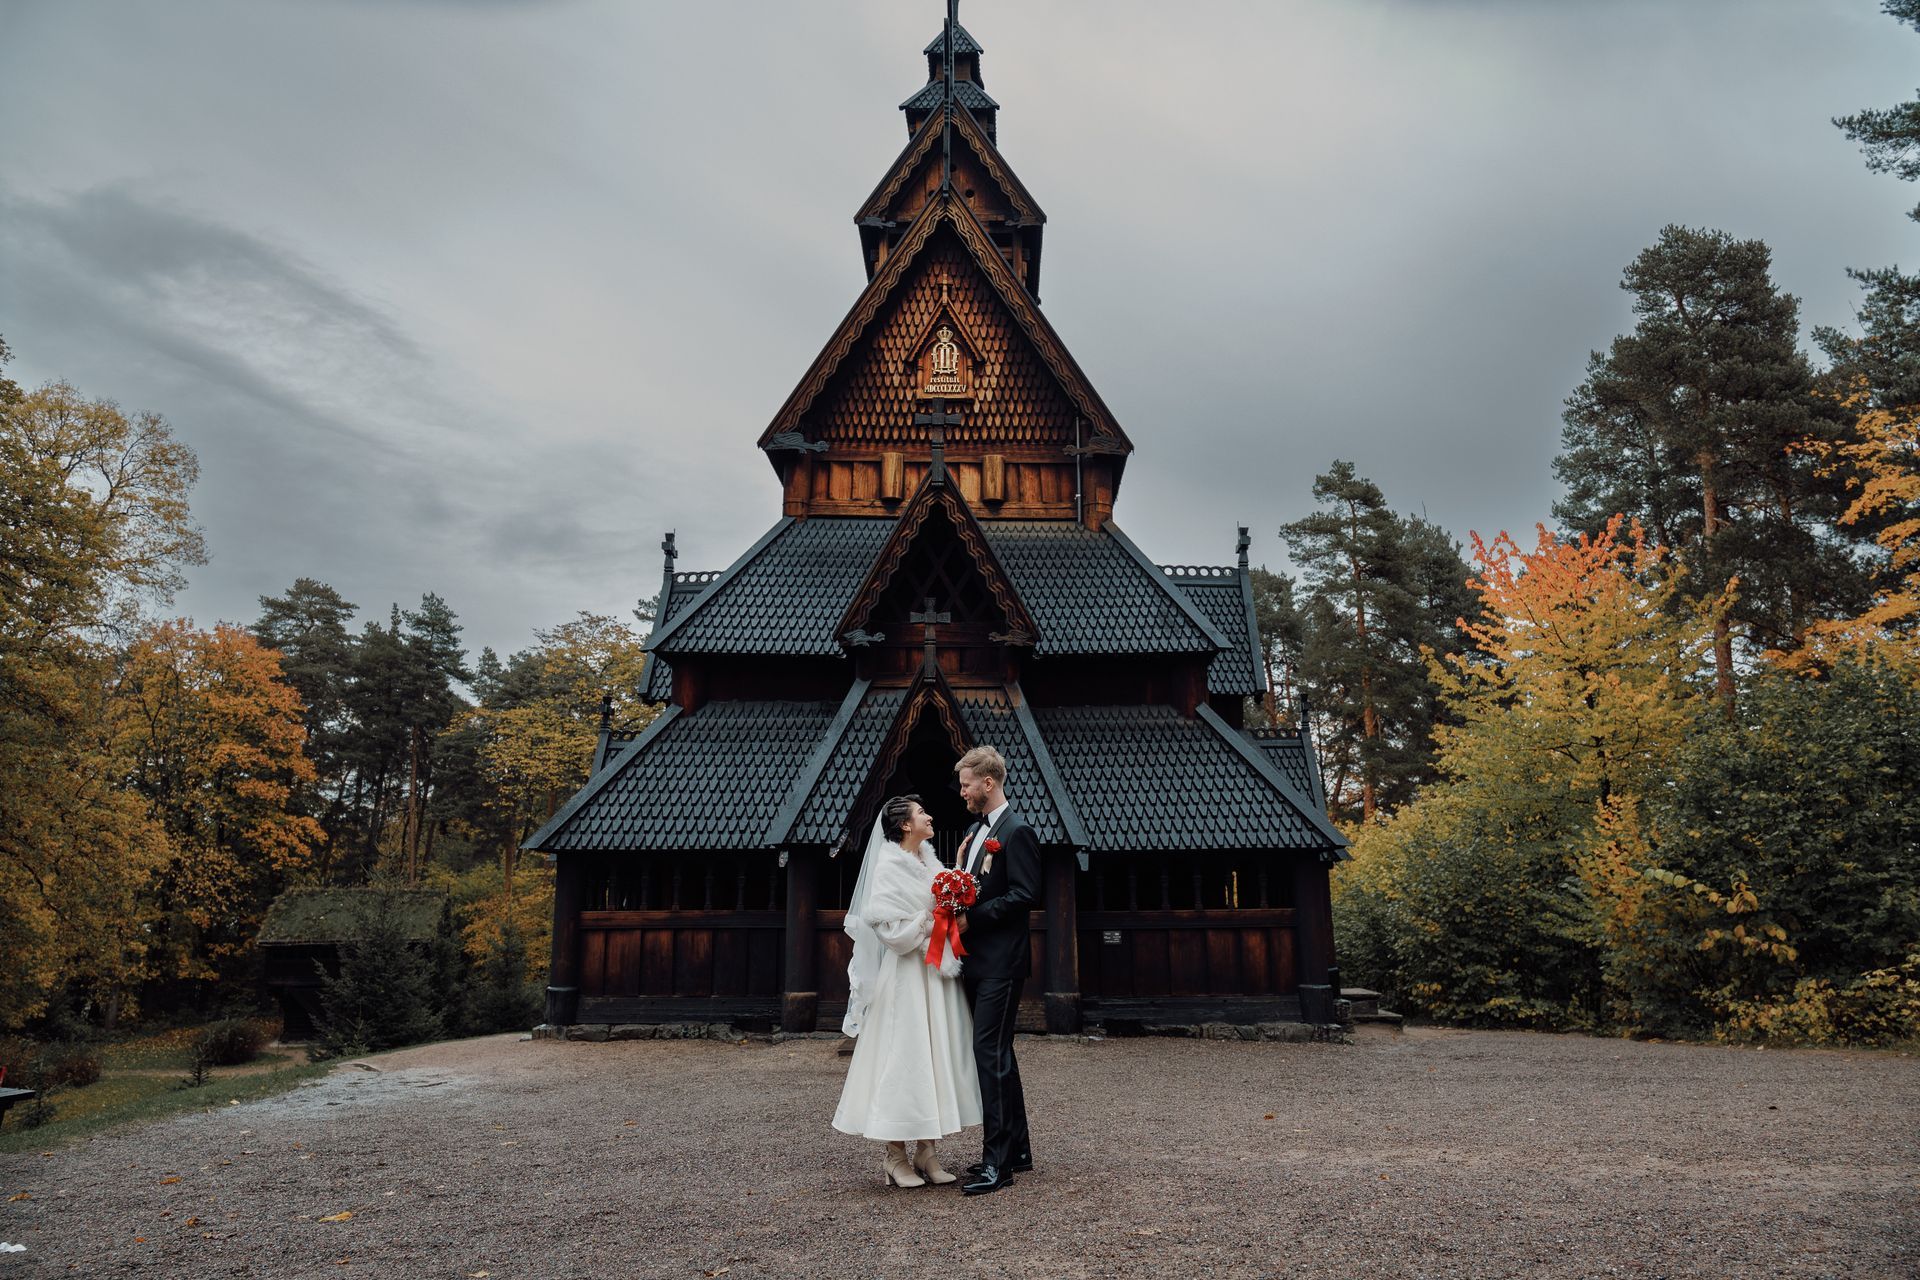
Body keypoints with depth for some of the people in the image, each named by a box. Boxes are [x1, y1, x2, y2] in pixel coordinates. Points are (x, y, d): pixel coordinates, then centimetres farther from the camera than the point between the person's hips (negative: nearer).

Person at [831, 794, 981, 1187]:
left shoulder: (930, 864, 12)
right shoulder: (889, 868, -10)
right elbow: (889, 929, -15)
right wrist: (928, 919, -14)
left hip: (937, 975, 8)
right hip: (907, 978, -7)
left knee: (936, 1057, 8)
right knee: (902, 1057, -3)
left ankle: (926, 1152, 15)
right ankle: (895, 1157, 8)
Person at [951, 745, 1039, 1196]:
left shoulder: (1016, 831, -12)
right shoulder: (973, 831, 16)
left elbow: (1023, 894, -18)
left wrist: (973, 917, -19)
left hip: (1001, 962, -10)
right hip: (978, 961, 10)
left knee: (990, 1053, -9)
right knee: (997, 1053, 15)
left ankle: (998, 1161, -3)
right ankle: (1017, 1150, 25)